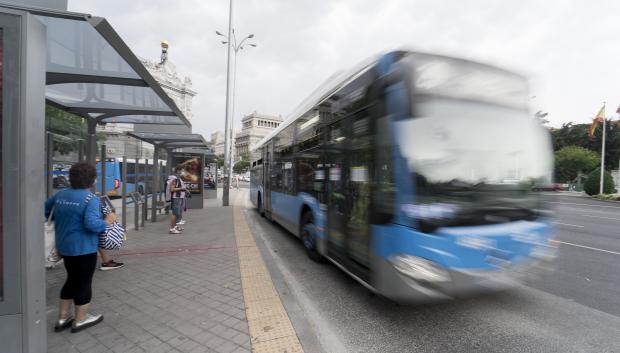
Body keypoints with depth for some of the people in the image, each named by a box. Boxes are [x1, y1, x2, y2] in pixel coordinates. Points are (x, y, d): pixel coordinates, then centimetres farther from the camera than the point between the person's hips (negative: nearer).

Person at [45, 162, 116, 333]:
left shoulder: (60, 195, 4)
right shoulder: (91, 199, -21)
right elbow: (92, 224, -31)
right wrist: (107, 221, -14)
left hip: (65, 246, 8)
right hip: (84, 248, -8)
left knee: (72, 280, 21)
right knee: (84, 282, 7)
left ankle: (62, 318, 31)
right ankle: (80, 320, 21)